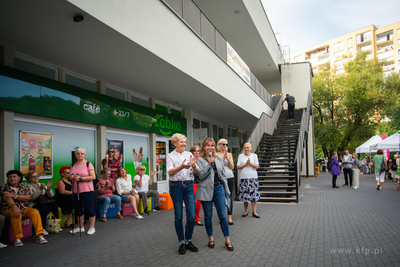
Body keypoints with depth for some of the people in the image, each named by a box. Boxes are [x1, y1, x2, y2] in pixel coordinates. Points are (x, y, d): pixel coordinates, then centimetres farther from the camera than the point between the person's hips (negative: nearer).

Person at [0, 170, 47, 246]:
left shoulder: (24, 186, 9)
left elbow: (28, 197, -6)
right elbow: (7, 198, -19)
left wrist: (14, 195, -18)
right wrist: (14, 206, -38)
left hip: (24, 209, 3)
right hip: (9, 210, -2)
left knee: (35, 212, -27)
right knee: (16, 214, -37)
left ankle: (39, 235, -25)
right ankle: (17, 238, -26)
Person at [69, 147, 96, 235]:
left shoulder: (88, 164, -5)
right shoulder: (73, 165, 13)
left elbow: (93, 177, -13)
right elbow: (70, 177, 18)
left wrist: (80, 178, -18)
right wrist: (72, 177, -6)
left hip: (87, 190, -6)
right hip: (76, 191, 6)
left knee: (89, 208, -2)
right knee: (78, 209, 14)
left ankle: (92, 227, 9)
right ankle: (80, 227, 28)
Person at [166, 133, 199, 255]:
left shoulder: (189, 154, 8)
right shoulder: (170, 155, 1)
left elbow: (197, 172, 4)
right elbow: (170, 172, -13)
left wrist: (193, 165, -18)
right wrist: (181, 166, -29)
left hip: (188, 185, 2)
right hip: (176, 186, -2)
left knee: (191, 216, 0)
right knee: (178, 216, 4)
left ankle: (188, 241, 19)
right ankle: (181, 242, 19)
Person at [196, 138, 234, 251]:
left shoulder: (219, 158, 9)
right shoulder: (200, 159, -4)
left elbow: (223, 174, 14)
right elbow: (201, 176, -11)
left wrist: (226, 189, 14)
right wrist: (209, 164, -21)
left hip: (219, 188, 3)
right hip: (206, 189, -2)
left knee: (222, 215, 2)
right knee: (208, 216, 8)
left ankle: (227, 240, 13)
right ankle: (210, 238, 25)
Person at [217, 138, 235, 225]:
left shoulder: (229, 154, 11)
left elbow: (232, 167, 3)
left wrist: (227, 158, -10)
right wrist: (223, 157, -15)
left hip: (230, 177, 2)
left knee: (230, 197, 3)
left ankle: (229, 217, 9)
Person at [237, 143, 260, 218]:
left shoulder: (254, 155, 8)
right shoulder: (240, 156, 7)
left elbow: (257, 166, 0)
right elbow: (238, 167, 0)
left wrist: (250, 163, -15)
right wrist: (245, 164, -11)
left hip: (253, 177, 0)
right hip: (243, 178, 0)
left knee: (254, 194, -3)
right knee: (245, 194, 1)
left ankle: (254, 212, 5)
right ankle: (246, 211, 15)